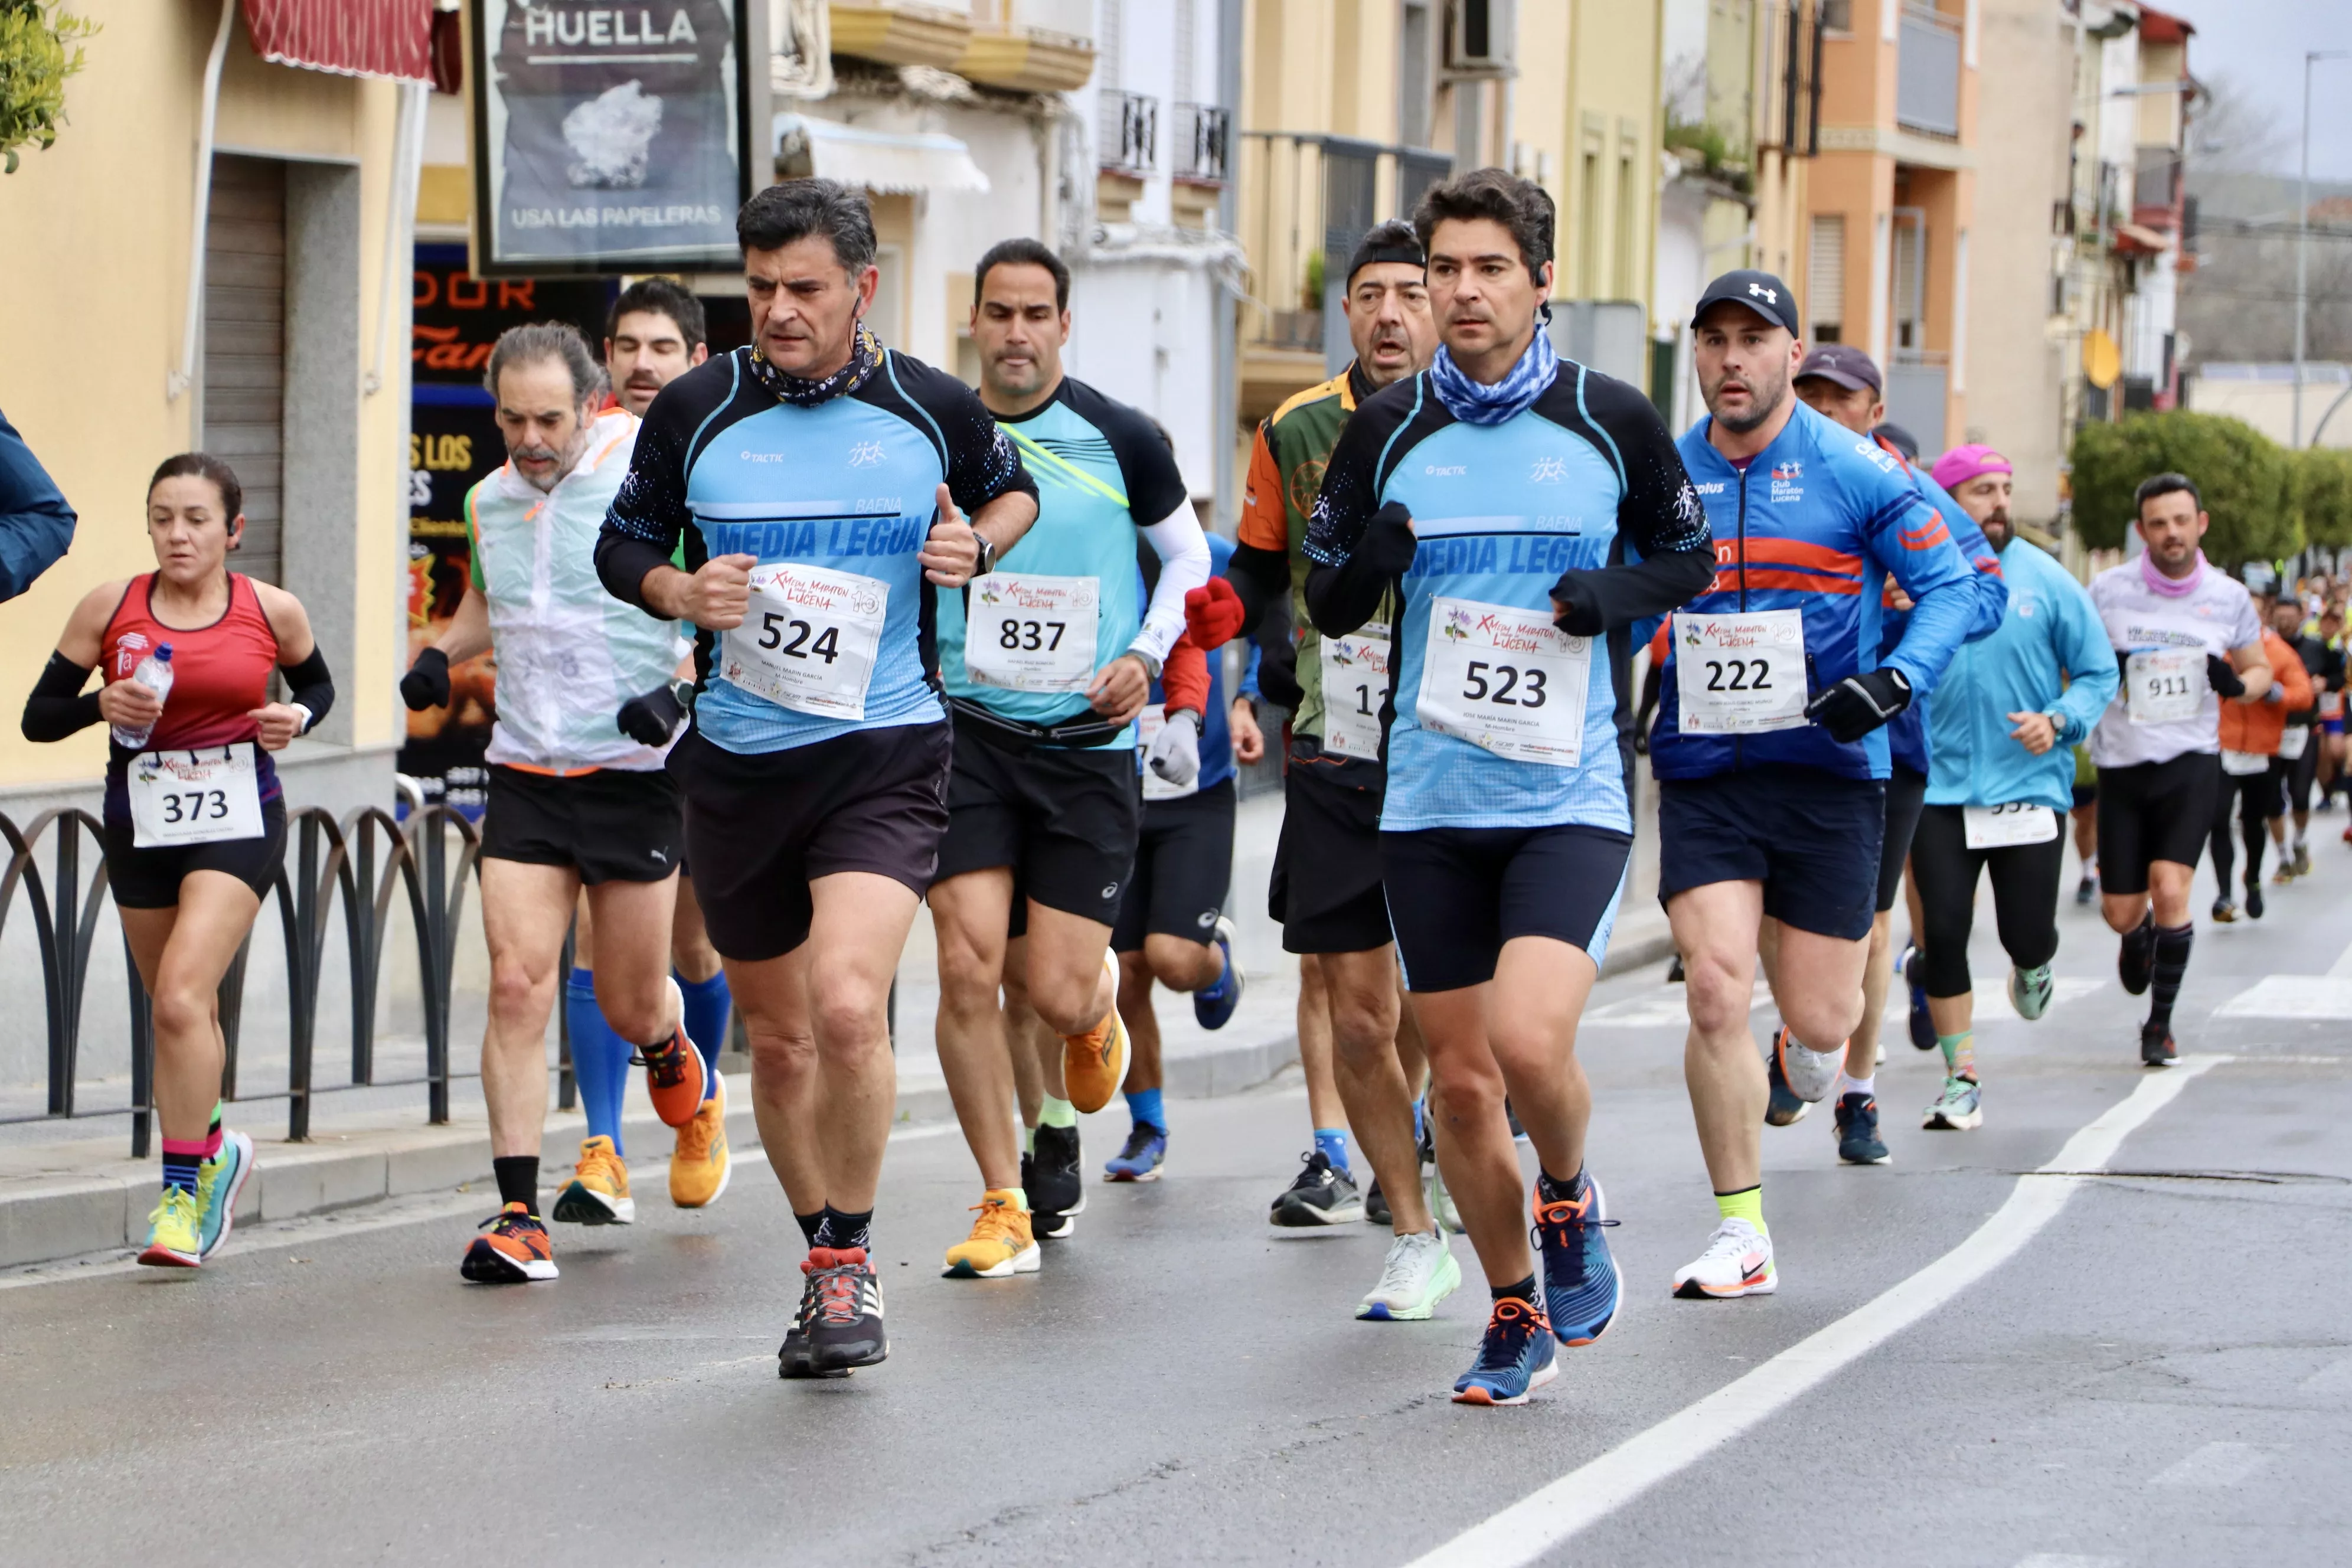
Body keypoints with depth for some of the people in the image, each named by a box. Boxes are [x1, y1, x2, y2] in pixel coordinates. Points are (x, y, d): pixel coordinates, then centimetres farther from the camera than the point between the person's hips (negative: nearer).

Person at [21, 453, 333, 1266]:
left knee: (182, 995, -19)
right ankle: (213, 1149, 40)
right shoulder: (110, 606, -3)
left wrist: (296, 718, -6)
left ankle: (185, 1188, -10)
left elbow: (316, 684, 16)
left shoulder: (272, 611, -3)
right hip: (141, 825, 3)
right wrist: (103, 705, -20)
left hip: (238, 824, -3)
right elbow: (38, 715, 0)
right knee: (177, 1009, 14)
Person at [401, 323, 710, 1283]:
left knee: (631, 1006, 7)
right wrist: (443, 650, 11)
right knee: (517, 984, -10)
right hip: (525, 770, 4)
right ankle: (517, 1215, -9)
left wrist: (687, 686, -20)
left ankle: (675, 1059, 45)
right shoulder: (490, 500, 8)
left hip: (633, 767, -4)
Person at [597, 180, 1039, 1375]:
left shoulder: (933, 410, -1)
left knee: (848, 1007, -23)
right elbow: (622, 544, 11)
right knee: (779, 1040, 11)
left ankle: (853, 1254, -4)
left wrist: (978, 543, -3)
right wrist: (677, 591, -10)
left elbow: (1012, 488, 19)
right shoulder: (694, 411, 0)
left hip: (884, 752, -2)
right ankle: (823, 1260, 32)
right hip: (736, 767, 3)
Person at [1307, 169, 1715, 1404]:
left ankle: (1569, 1199, 10)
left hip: (1572, 795, -3)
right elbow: (1327, 603, 10)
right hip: (1429, 798, 3)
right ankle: (1516, 1314, 24)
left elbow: (1690, 559, 12)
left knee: (1529, 1040, -22)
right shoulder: (1386, 430, 4)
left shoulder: (1611, 420, -1)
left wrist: (1619, 590, -9)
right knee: (1458, 1077, 6)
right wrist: (1372, 562, -13)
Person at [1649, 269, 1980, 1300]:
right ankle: (1740, 1235, -3)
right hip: (1702, 777, 1)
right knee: (1715, 990, -13)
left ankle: (1815, 1055, 42)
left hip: (1827, 770, -1)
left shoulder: (1856, 471, -4)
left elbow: (1952, 586, -5)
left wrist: (1896, 678, -20)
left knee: (1817, 1016, 1)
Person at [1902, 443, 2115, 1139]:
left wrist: (2059, 721, -12)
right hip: (1939, 787, 0)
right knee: (1941, 933, -5)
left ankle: (2032, 965, 39)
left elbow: (2098, 672, 4)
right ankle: (1961, 1079, 7)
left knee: (2026, 932, -1)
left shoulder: (2046, 581, -1)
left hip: (2028, 787, 0)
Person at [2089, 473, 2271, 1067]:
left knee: (2170, 889, -17)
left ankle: (2160, 1024, -2)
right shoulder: (2107, 590, -3)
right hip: (2122, 766, 1)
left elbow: (2260, 670, 14)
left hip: (2191, 763, -1)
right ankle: (2139, 935, 45)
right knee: (2120, 913, 5)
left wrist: (2238, 685, -9)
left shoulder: (2228, 597, 1)